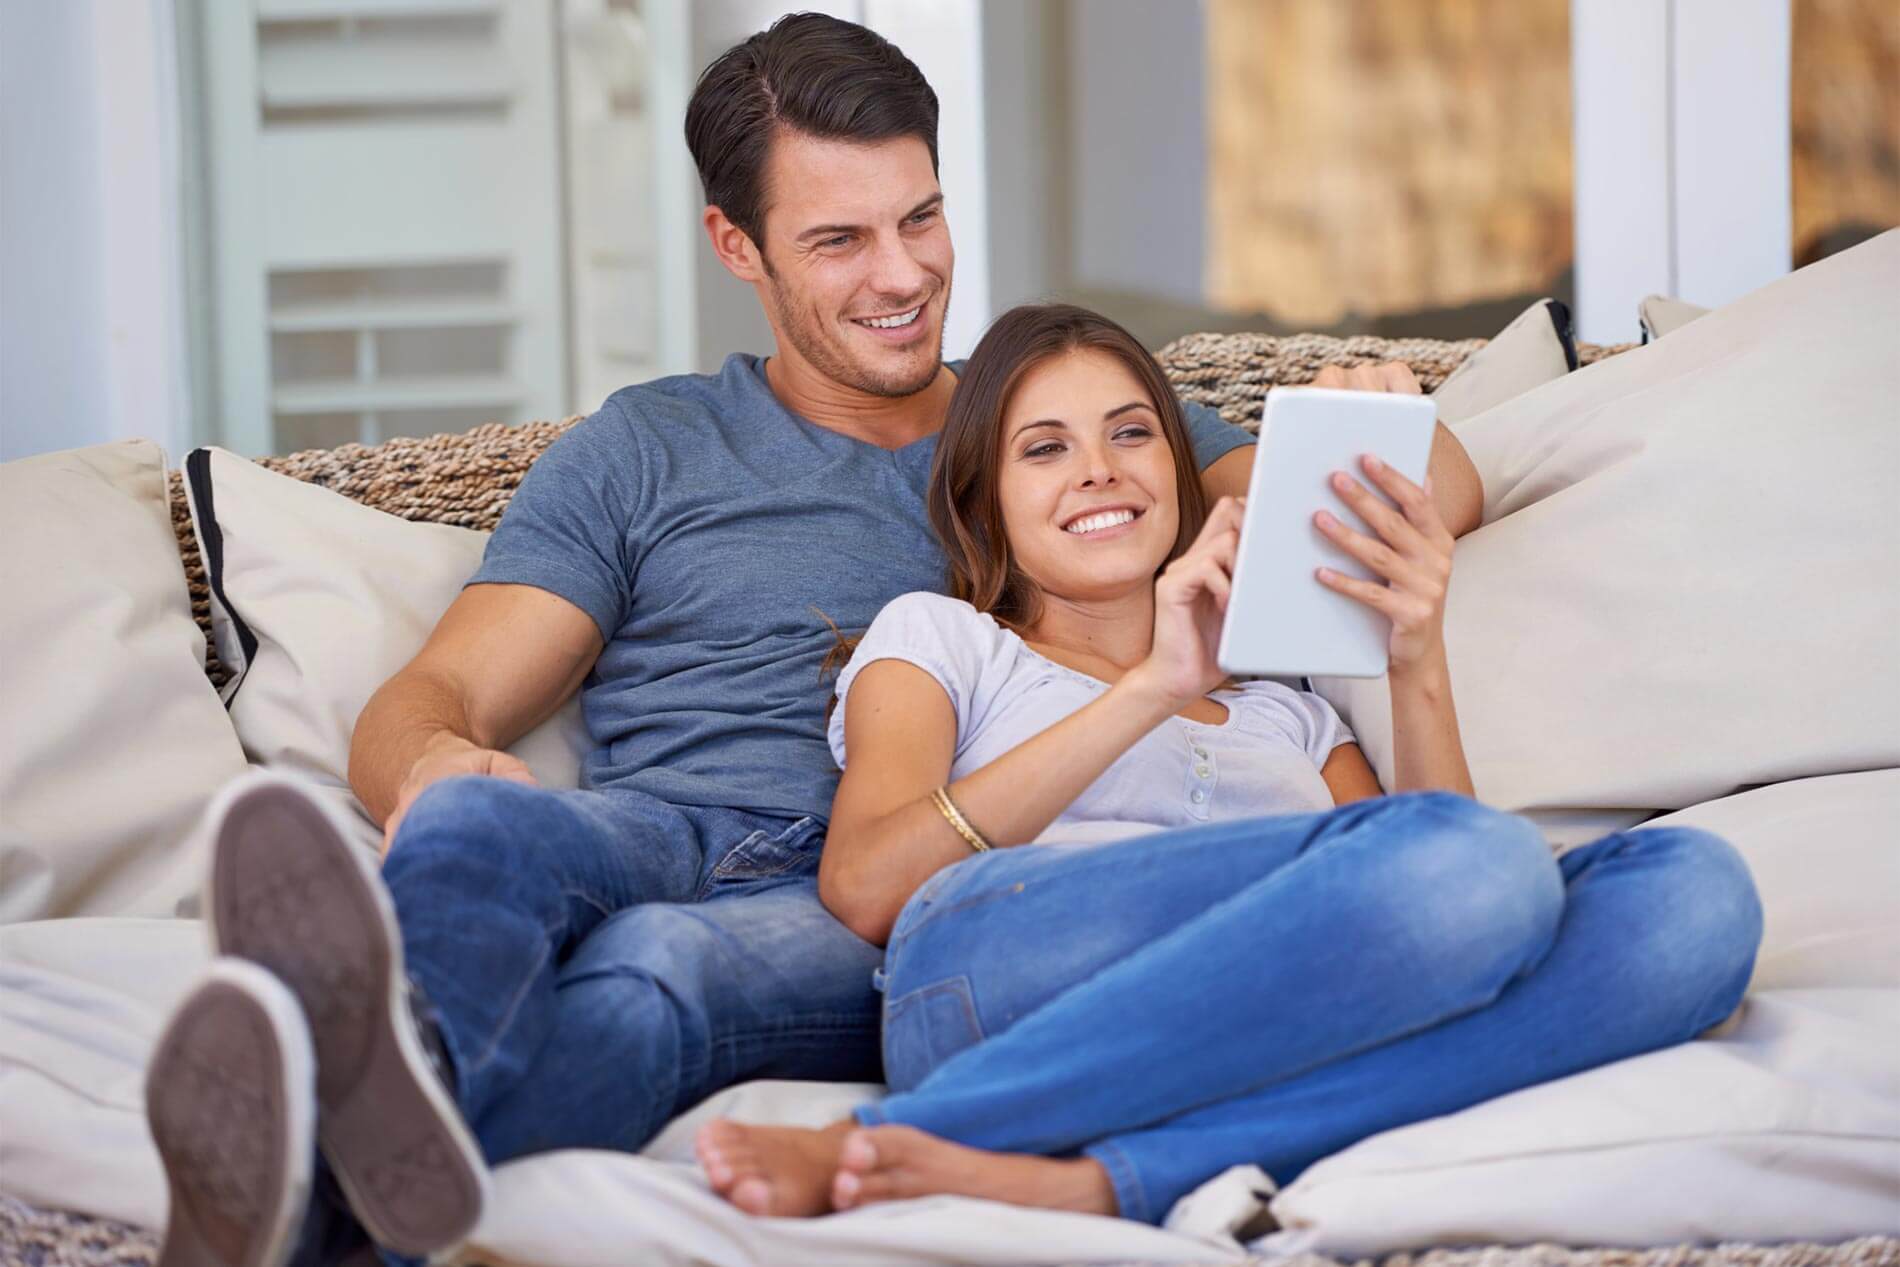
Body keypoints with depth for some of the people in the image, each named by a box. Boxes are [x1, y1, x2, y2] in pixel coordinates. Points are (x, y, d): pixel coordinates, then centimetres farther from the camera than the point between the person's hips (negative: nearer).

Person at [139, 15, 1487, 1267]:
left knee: (654, 962, -39)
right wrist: (428, 766, -15)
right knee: (473, 825, -38)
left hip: (892, 903, -1)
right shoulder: (643, 454, 25)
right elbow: (433, 700, 14)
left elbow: (1444, 490, 24)